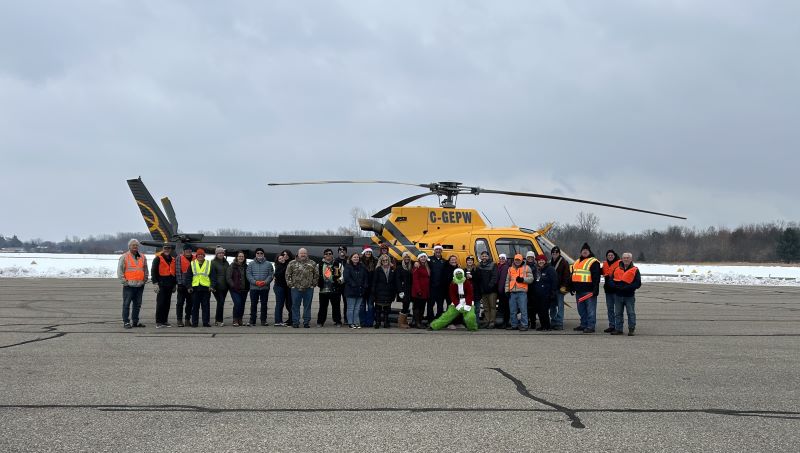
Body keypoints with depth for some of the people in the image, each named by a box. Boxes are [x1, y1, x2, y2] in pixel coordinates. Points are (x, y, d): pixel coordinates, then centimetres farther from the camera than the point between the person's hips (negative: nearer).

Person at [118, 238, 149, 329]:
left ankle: (135, 321, 17)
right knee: (126, 304, -4)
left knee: (137, 304, 9)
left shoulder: (142, 257, 13)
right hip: (129, 285, -5)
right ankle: (126, 322, -1)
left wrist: (145, 280, 12)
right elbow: (120, 271, -3)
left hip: (140, 286, 5)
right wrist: (124, 281, -9)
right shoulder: (124, 257, -1)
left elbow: (145, 270, 21)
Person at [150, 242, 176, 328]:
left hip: (169, 285, 6)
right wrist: (155, 283, -15)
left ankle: (165, 321, 14)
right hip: (161, 285, -6)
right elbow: (153, 271, -7)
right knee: (160, 303, -8)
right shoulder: (158, 259, -2)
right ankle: (158, 322, -6)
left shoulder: (173, 260, 17)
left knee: (167, 304, 8)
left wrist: (174, 285, 21)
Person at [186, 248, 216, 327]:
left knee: (206, 306, 1)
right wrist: (189, 287, -1)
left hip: (206, 288, -1)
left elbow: (213, 276, 6)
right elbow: (189, 277, 9)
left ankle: (206, 322, 6)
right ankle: (194, 322, 8)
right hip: (195, 288, 1)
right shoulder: (192, 264, 10)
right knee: (195, 306, 3)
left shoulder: (209, 264, 8)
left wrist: (212, 286, -5)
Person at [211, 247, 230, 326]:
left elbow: (228, 274, 22)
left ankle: (217, 320, 17)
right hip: (217, 286, -6)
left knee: (221, 303, 9)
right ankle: (219, 320, -9)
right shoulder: (213, 263, -3)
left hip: (224, 286, 6)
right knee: (220, 302, -12)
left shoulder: (226, 263, 16)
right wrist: (213, 286, -14)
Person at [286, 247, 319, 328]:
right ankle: (295, 322, 7)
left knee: (307, 306, 4)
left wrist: (313, 284, 3)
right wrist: (290, 284, 0)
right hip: (296, 288, -1)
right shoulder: (292, 264, 7)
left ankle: (306, 322, 10)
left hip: (308, 289, 1)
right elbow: (288, 275, 8)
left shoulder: (312, 264, 9)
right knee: (295, 306, 2)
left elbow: (316, 274, 12)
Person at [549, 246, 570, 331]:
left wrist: (564, 286, -18)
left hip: (559, 288, -7)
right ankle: (553, 323, 17)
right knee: (552, 306, 10)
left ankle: (559, 324, -7)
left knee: (560, 306, -6)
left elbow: (566, 275, -10)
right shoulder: (551, 263, 17)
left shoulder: (564, 262, -4)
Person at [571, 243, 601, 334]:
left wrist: (595, 289, -19)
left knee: (590, 309, -7)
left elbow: (596, 277, -12)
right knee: (581, 309, 14)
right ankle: (584, 324, 22)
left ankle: (591, 326, -7)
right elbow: (573, 275, 27)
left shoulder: (594, 262, -5)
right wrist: (572, 287, 23)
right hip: (579, 290, 8)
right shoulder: (576, 262, 20)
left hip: (589, 291, -8)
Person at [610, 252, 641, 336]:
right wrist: (616, 286, -11)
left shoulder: (635, 270, 0)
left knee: (631, 313, -1)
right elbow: (611, 280, 10)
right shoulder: (617, 269, 11)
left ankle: (631, 329, 7)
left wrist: (627, 287, -18)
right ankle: (618, 329, 14)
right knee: (618, 313, 7)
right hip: (618, 295, 4)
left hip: (629, 296, -4)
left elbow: (638, 284, -7)